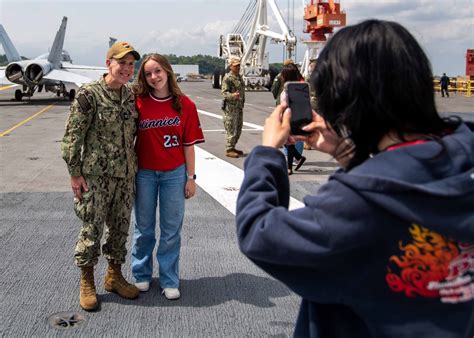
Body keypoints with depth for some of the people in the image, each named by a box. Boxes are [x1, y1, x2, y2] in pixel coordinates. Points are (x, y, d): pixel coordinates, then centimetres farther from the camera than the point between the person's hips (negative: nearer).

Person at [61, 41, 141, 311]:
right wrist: (75, 173, -11)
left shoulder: (131, 96, 7)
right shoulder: (89, 95, -11)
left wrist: (134, 166, 14)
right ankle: (87, 283, 18)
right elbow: (73, 136, -10)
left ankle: (114, 275, 29)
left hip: (125, 175, 6)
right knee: (92, 228, 2)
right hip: (95, 175, -6)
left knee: (120, 226, 13)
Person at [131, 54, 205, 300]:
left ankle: (169, 280, 21)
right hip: (144, 173, 0)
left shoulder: (185, 105, -4)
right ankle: (141, 274, 32)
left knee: (171, 229, 8)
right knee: (144, 228, 14)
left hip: (174, 173, 0)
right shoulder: (138, 102, -5)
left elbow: (189, 144, -1)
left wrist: (191, 177, -1)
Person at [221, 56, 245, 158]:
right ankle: (229, 150, 0)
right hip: (231, 107, -9)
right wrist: (233, 95, -37)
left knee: (238, 129, 13)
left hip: (239, 107, 9)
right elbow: (224, 92, -19)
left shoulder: (239, 77, 15)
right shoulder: (227, 78, -12)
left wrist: (242, 104, 22)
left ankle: (232, 147, 24)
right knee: (231, 129, -7)